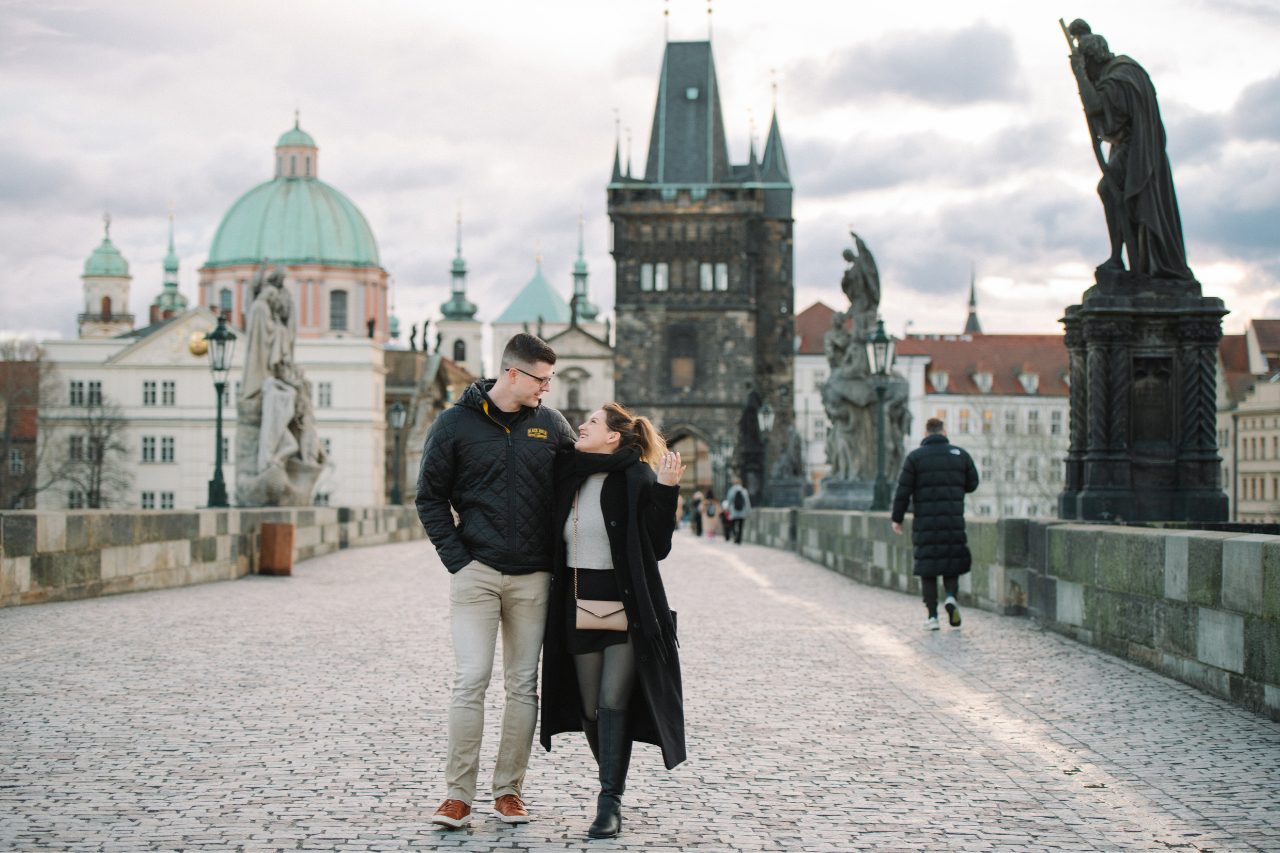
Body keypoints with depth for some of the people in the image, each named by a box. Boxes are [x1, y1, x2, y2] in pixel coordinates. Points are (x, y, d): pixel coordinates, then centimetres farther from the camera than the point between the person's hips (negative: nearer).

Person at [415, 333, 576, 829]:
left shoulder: (551, 425, 7)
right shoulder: (456, 424, 0)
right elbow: (430, 497, 2)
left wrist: (559, 556, 6)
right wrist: (456, 558, -6)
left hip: (533, 578, 3)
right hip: (477, 573, -2)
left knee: (523, 685, 5)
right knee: (470, 681, -7)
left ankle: (510, 789, 14)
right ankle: (458, 793, 0)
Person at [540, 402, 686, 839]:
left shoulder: (638, 480, -7)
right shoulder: (570, 479, 10)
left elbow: (658, 547, -11)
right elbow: (555, 545, 20)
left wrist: (666, 492, -18)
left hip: (626, 608, -6)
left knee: (613, 702, -9)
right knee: (591, 709, 9)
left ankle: (610, 802, -3)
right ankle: (611, 782, 28)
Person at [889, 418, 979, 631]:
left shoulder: (915, 457, -2)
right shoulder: (960, 454, 4)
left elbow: (903, 491, -5)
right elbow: (972, 484, 10)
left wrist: (897, 519, 3)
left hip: (925, 522, -1)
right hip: (954, 521, 1)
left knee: (927, 568, 4)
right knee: (952, 564, 15)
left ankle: (932, 616, 1)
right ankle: (951, 597, -12)